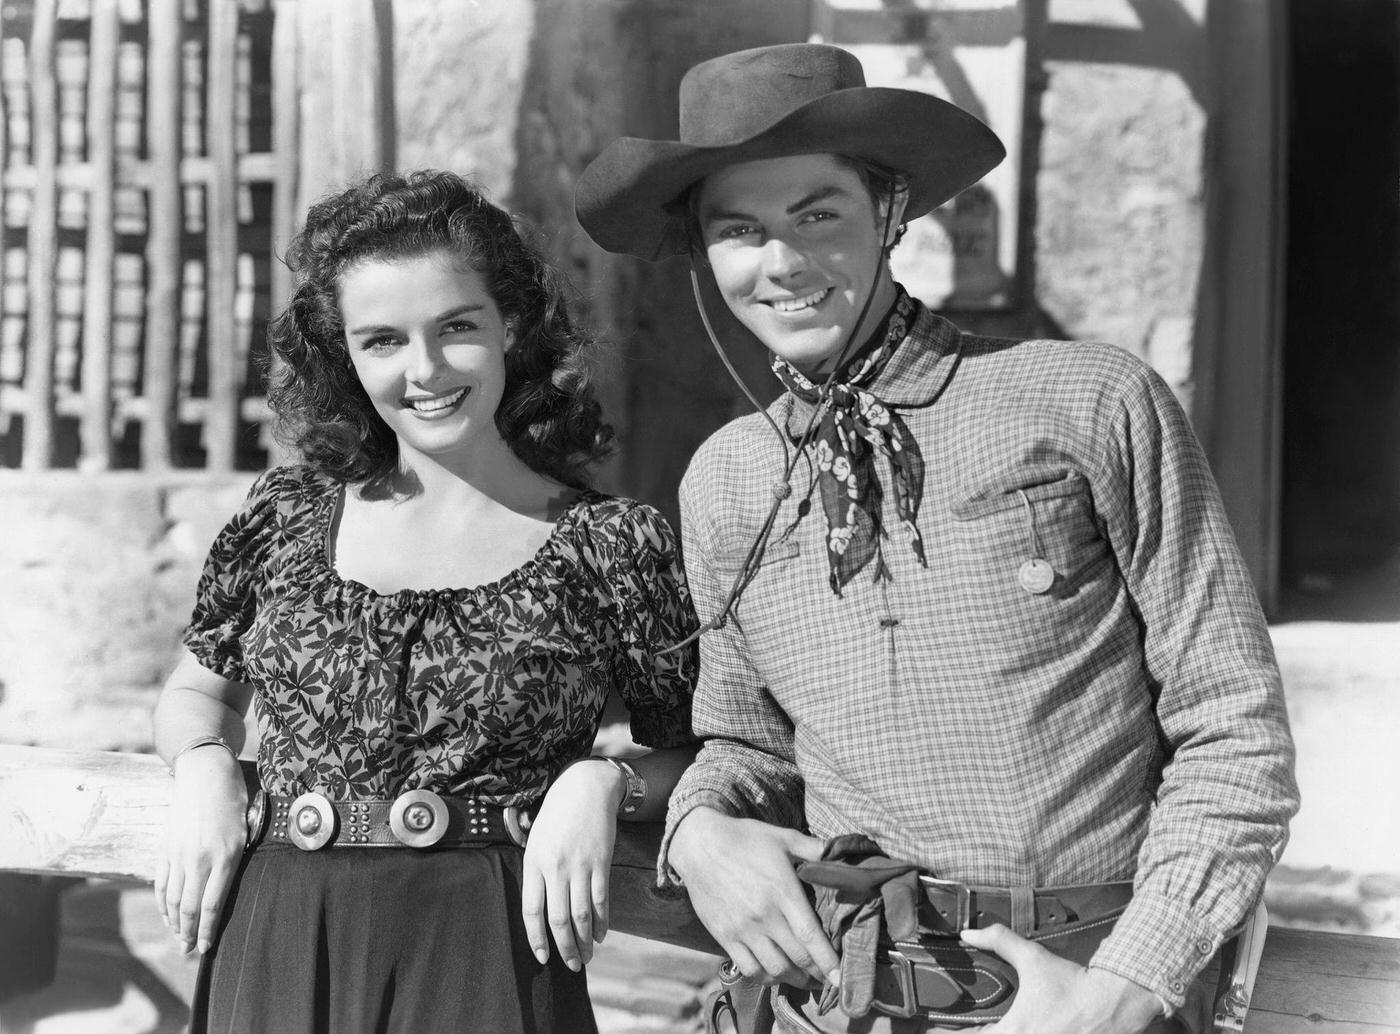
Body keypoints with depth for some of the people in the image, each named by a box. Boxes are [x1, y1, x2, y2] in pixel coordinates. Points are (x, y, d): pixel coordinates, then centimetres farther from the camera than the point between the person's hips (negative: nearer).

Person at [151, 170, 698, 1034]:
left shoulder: (613, 543, -3)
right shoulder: (289, 516, 5)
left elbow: (694, 758, 5)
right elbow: (197, 693, 20)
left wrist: (604, 782, -14)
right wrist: (206, 766, -1)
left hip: (494, 952, -2)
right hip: (276, 951, 3)